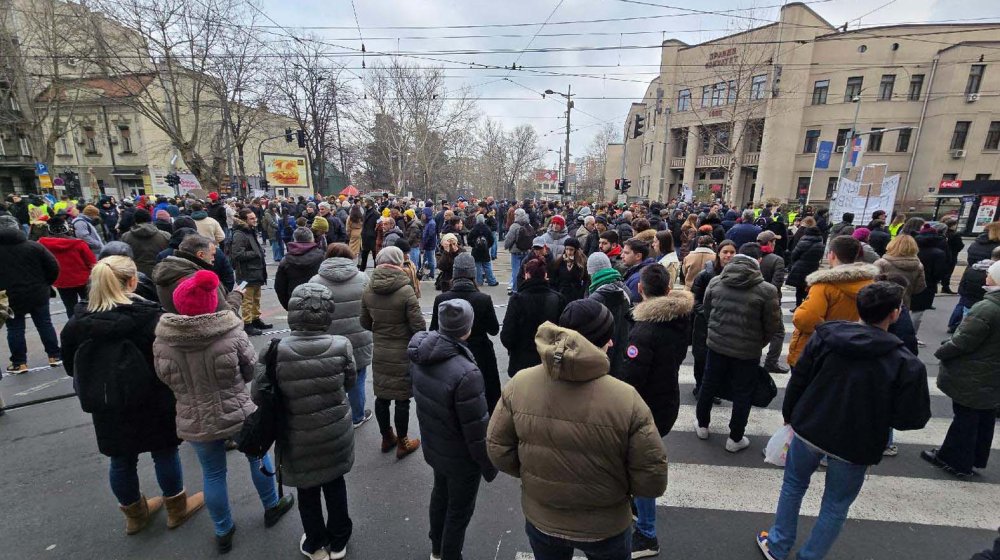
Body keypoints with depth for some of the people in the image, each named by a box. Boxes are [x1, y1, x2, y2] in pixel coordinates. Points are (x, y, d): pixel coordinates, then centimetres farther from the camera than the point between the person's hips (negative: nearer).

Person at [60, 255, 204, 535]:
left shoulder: (78, 321, -4)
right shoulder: (148, 316, -20)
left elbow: (71, 366, 7)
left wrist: (93, 392, 20)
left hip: (105, 406, 5)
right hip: (150, 401, -5)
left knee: (121, 460, 19)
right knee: (165, 453, 13)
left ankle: (135, 514, 39)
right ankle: (177, 508, 29)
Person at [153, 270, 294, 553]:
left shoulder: (162, 342, -13)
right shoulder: (232, 333, -21)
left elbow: (167, 380, 2)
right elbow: (252, 371, -8)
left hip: (195, 422, 2)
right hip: (239, 414, -2)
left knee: (212, 474, 20)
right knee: (258, 456, 22)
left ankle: (223, 532, 37)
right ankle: (272, 506, 42)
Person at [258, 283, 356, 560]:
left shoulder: (274, 352, -24)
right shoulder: (341, 346, -21)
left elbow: (259, 396, -10)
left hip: (299, 441, -1)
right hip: (336, 435, 1)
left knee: (307, 492, 23)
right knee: (335, 484, 24)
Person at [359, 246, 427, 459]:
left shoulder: (368, 290, -4)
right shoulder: (406, 291, -20)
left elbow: (365, 323, 7)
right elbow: (418, 326, -18)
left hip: (379, 353, 5)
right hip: (403, 355, -5)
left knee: (381, 396, 18)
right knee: (402, 399, 9)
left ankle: (386, 438, 37)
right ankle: (402, 444, 25)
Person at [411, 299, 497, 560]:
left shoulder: (420, 357, -13)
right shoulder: (465, 373, -36)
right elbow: (477, 430, -27)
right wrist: (489, 466, -10)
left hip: (433, 447, 7)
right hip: (461, 458, -7)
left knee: (440, 495, 30)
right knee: (459, 511, 18)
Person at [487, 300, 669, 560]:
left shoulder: (519, 384, -21)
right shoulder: (626, 399, -28)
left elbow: (498, 450, -11)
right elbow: (652, 482, -20)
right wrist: (619, 488, 1)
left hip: (540, 520, 2)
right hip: (605, 529, -1)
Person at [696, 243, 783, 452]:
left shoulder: (715, 282, -7)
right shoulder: (766, 290, -17)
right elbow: (773, 326, -9)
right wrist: (759, 343, 11)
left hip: (717, 344, 3)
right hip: (747, 351, -3)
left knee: (709, 386, 19)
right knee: (742, 394, 14)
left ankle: (702, 426, 37)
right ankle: (735, 439, 27)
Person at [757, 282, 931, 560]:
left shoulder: (825, 336, -11)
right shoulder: (906, 363, -17)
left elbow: (797, 381, -5)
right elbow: (913, 418, -13)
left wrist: (789, 415, 10)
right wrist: (880, 413, 9)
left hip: (808, 430, 2)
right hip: (855, 446, -2)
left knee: (793, 485, 23)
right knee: (835, 506, 19)